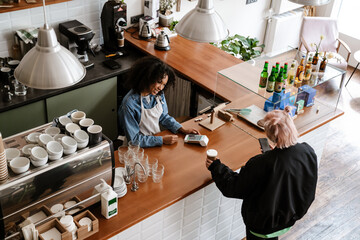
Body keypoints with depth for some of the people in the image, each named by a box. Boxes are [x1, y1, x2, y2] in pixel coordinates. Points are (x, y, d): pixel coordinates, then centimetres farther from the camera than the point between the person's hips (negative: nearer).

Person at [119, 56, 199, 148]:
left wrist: (183, 130, 0)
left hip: (158, 138, 6)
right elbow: (134, 139, -18)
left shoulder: (159, 94, -2)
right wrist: (162, 140, -22)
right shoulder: (130, 103, -22)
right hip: (142, 147, -6)